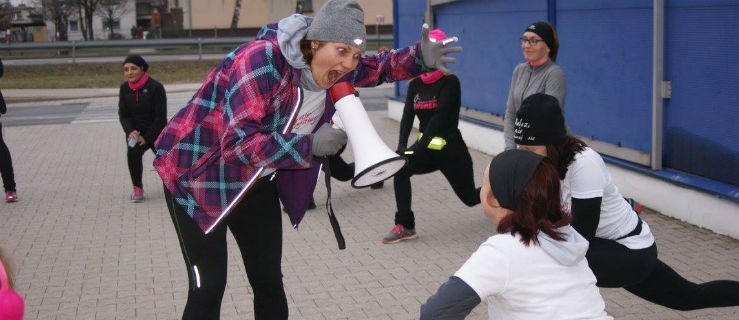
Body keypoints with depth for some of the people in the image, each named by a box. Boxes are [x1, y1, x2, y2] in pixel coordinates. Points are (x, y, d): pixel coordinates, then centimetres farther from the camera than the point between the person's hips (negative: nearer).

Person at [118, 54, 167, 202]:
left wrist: (147, 137, -20)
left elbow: (161, 117, -17)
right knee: (133, 152, -27)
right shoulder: (124, 88, -1)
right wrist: (130, 132, -21)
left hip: (156, 132, -3)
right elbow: (123, 115, -1)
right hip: (136, 132, 3)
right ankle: (137, 188, -11)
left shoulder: (155, 87, -17)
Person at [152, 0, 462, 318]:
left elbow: (379, 67, 9)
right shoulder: (262, 59, -31)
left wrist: (421, 56, -11)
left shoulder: (331, 67, -8)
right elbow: (237, 143, -35)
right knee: (208, 288, -8)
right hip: (198, 173, -7)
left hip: (256, 182, 7)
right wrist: (310, 145, -35)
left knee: (269, 282, 10)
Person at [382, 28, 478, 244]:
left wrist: (419, 146, -34)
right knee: (399, 168, -24)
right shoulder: (416, 83, 2)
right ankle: (405, 227, -16)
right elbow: (408, 115, -7)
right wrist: (401, 146, -23)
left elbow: (439, 117, -25)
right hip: (427, 147, 5)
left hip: (451, 149, -4)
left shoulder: (450, 82, -14)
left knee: (471, 198, 8)